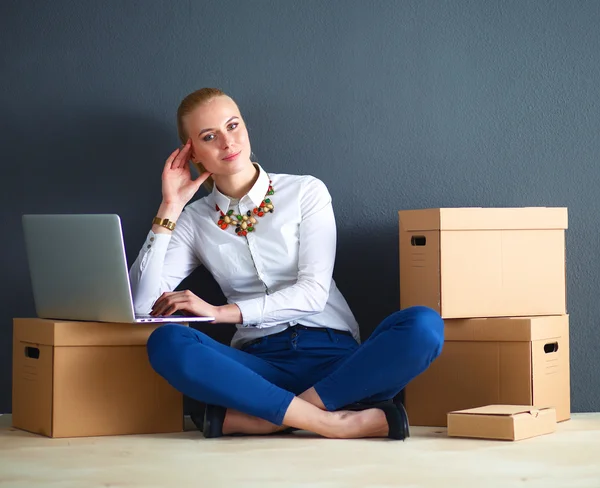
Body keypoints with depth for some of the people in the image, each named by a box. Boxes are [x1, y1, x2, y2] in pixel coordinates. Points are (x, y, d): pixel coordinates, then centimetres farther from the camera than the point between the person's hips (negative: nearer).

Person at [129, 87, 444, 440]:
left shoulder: (306, 192, 7)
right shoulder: (194, 221, 12)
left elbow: (314, 291, -5)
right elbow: (141, 303, 0)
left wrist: (222, 312, -14)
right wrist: (169, 209, 0)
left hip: (334, 352, 0)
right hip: (259, 363, 0)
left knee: (423, 325, -30)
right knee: (166, 342, -30)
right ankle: (330, 421, -32)